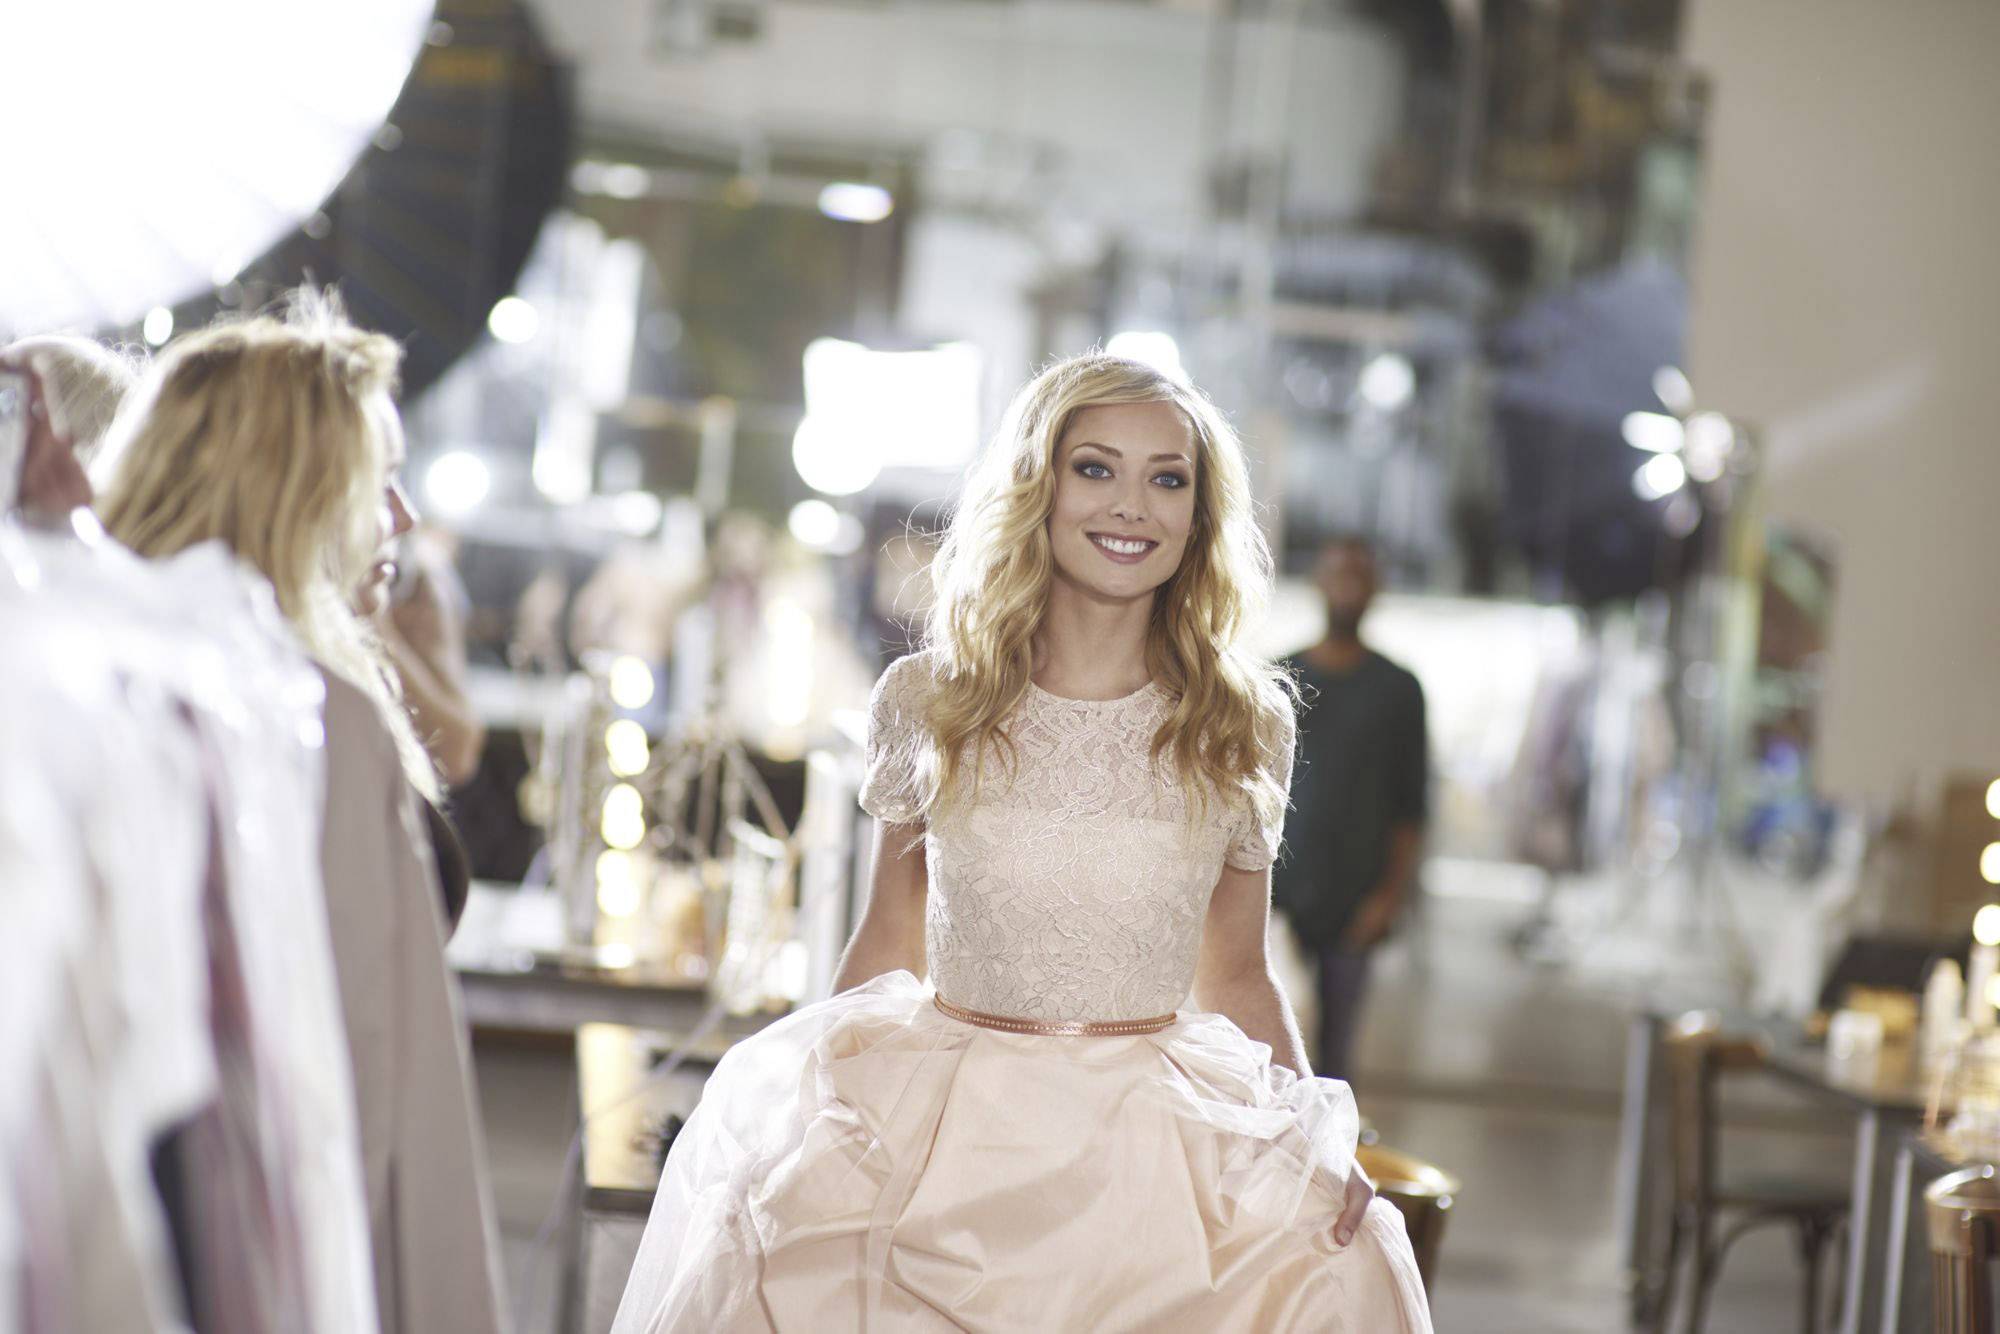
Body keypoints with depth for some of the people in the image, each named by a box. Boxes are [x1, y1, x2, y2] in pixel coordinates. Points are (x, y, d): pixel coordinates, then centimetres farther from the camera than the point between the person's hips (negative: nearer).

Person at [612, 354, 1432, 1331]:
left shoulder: (1241, 725, 4)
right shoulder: (924, 701, 3)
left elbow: (1237, 977, 11)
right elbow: (888, 942, 12)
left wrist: (1317, 1139, -4)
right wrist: (788, 1121, 5)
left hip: (1155, 1154, 0)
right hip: (939, 1142, 0)